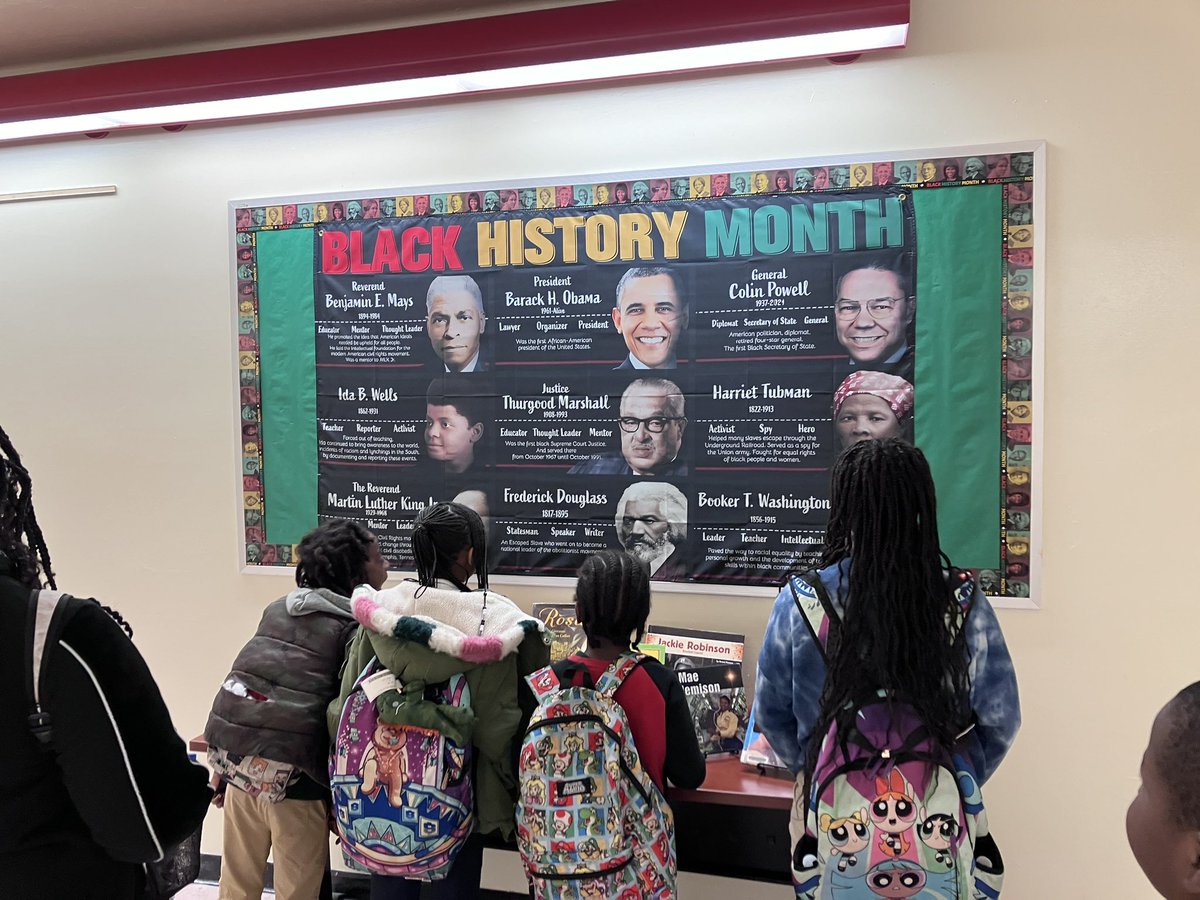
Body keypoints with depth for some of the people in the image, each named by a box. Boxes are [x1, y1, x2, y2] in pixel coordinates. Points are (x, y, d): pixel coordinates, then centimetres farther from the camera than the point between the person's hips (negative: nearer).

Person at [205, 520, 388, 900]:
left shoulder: (278, 608, 11)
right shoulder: (356, 626, -8)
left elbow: (247, 677, 14)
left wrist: (224, 767, 21)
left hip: (238, 757, 7)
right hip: (292, 773, -6)